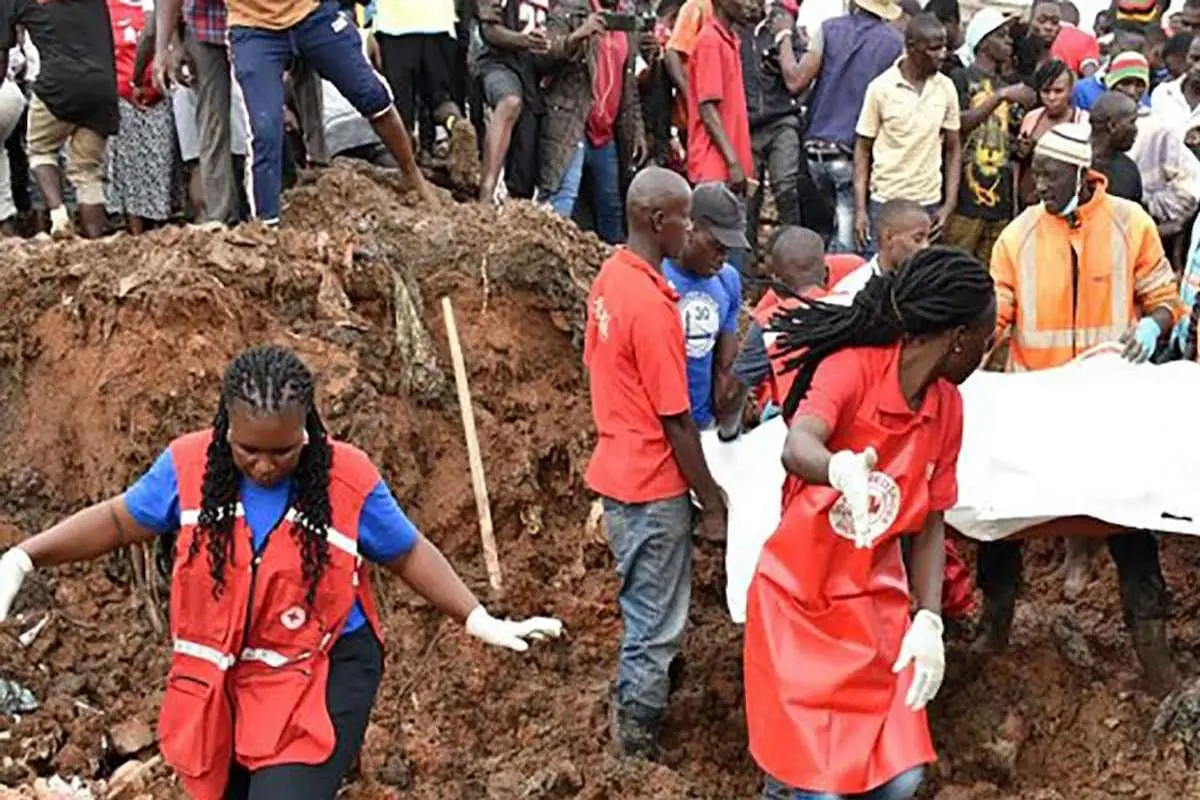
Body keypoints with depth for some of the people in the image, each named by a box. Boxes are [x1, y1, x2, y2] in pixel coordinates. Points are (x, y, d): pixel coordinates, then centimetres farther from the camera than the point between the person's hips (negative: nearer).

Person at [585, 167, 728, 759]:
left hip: (618, 468, 9)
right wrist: (712, 500, -10)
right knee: (657, 626, 4)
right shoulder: (653, 305, -24)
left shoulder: (610, 275, 3)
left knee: (643, 612, 23)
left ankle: (631, 707, 36)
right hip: (652, 486, -9)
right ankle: (638, 747, 16)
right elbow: (676, 423, -20)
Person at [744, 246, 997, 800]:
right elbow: (797, 448, -36)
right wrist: (843, 469, -58)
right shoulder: (853, 367, -18)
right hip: (799, 600, -6)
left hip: (876, 604, 6)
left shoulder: (947, 406, 2)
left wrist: (929, 623, -8)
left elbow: (930, 523, 4)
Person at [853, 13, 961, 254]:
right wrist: (860, 209, -6)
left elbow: (953, 149, 9)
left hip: (929, 205, 2)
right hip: (885, 203, -2)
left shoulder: (946, 88, 2)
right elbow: (863, 148, 0)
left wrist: (949, 205, 1)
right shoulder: (881, 88, -6)